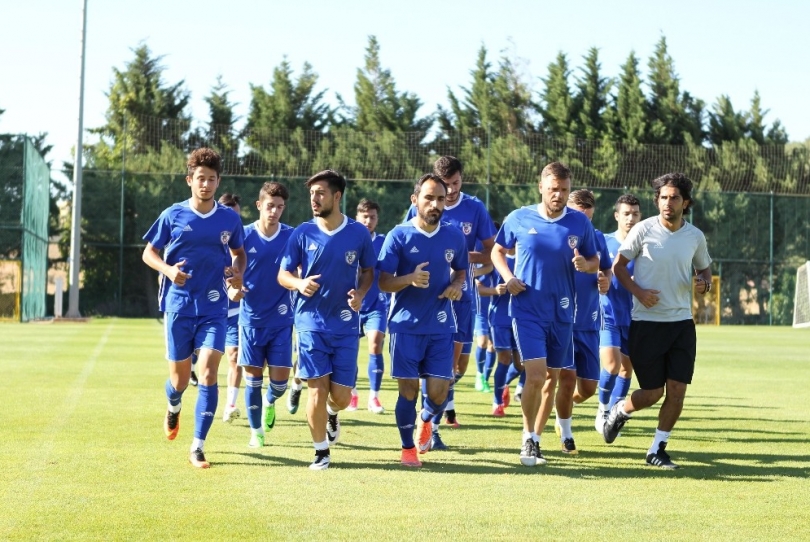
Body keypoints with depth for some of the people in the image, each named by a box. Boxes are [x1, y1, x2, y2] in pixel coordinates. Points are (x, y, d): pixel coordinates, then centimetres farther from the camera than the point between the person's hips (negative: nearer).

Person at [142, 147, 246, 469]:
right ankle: (173, 409, 46)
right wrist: (168, 269, -15)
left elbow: (239, 252, 19)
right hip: (178, 306, 0)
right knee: (180, 379, 8)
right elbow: (149, 252, 6)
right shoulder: (173, 216, -1)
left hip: (214, 308, 0)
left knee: (208, 374, -15)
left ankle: (197, 448, -9)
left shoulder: (229, 218, 3)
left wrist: (238, 272, -3)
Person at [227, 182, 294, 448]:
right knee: (253, 377, 2)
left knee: (280, 378, -2)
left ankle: (269, 402, 33)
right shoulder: (244, 236, -4)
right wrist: (232, 289, -19)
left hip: (281, 319, 0)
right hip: (251, 318, 0)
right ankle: (256, 431, 17)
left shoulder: (292, 237, -2)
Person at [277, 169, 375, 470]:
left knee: (341, 395, -1)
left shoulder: (359, 233, -1)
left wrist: (360, 293, -8)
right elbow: (283, 274, 4)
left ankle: (331, 412, 37)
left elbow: (368, 270, 13)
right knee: (317, 388, -9)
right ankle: (321, 452, 7)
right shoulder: (302, 233, -2)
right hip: (311, 321, -1)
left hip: (346, 324, 1)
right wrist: (299, 283, -19)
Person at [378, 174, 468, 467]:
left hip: (441, 326, 2)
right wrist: (410, 279, -27)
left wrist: (456, 285, -5)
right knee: (408, 388, 0)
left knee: (438, 391, -3)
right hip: (406, 324, -2)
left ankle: (425, 420, 32)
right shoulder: (399, 236, -7)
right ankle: (408, 448, 18)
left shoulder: (455, 237, 2)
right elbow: (383, 282, -7)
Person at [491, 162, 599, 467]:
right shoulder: (519, 219, -3)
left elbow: (594, 261, 9)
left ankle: (534, 435, 27)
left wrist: (585, 265, -15)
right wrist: (507, 276, -7)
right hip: (527, 309, -3)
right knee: (535, 375, -14)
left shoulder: (580, 223, 0)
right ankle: (529, 439, 3)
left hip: (562, 312, 3)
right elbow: (498, 250, 11)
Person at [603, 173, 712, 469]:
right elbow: (618, 265, 0)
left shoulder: (695, 236, 2)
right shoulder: (643, 230, -8)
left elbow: (704, 268, 17)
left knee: (677, 390, -4)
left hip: (682, 322, 3)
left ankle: (657, 450, 12)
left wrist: (704, 283, -7)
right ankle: (620, 411, 32)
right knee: (653, 393, -1)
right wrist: (638, 292, -16)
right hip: (647, 322, -3)